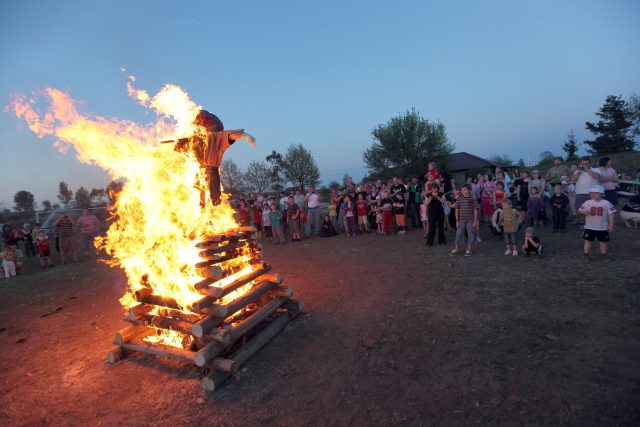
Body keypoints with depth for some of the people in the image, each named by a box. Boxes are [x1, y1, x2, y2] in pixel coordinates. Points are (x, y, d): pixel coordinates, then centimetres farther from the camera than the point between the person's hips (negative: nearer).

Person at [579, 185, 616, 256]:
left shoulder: (607, 203, -6)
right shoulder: (587, 203, -4)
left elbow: (610, 214, -3)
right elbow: (580, 210, 0)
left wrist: (611, 225, -5)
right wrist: (584, 212, -23)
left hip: (603, 227, 0)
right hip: (589, 227, 0)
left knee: (602, 241, 11)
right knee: (587, 240, 3)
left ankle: (603, 255, 23)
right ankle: (586, 255, 10)